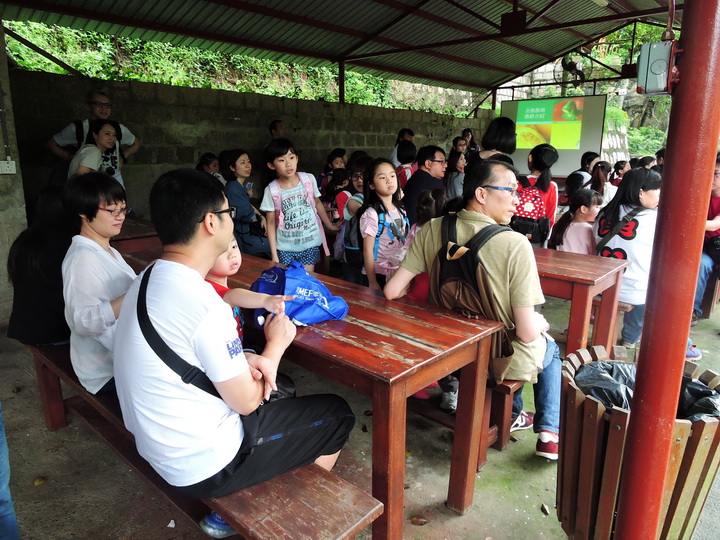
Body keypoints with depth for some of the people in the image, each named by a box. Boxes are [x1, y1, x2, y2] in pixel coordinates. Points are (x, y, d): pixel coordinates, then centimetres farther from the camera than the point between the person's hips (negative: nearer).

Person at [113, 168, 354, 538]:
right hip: (203, 466, -8)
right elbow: (245, 402, -18)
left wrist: (248, 361, -5)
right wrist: (276, 346, -3)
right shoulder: (203, 305, -29)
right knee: (337, 415, 6)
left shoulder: (149, 280, 0)